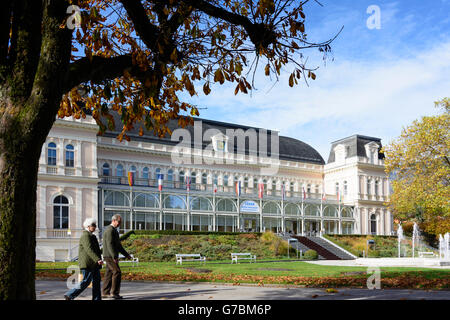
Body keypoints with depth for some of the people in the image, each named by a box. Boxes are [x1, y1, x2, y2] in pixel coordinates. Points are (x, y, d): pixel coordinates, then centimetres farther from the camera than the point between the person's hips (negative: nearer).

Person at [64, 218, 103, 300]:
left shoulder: (91, 236, 17)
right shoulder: (85, 236, -15)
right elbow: (89, 250, -27)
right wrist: (98, 259, -35)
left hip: (93, 264, 10)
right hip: (87, 263, -10)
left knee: (96, 281, 7)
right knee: (86, 282, -6)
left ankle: (97, 299, 9)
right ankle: (69, 295, 3)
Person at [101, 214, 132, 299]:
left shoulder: (114, 230, 19)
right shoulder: (110, 230, -15)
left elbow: (118, 245, 24)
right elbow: (110, 244, -24)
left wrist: (126, 254, 21)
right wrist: (115, 256, -30)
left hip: (111, 256, 10)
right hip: (110, 256, -10)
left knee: (109, 273, 10)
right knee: (117, 272, -11)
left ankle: (105, 293, 13)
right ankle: (114, 293, -9)